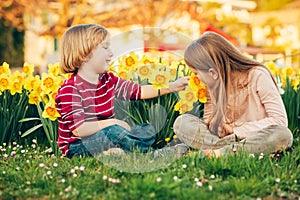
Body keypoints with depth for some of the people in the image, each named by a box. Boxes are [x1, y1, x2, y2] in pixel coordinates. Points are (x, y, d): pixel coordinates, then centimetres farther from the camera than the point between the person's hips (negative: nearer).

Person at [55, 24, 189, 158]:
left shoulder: (108, 80, 5)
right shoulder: (70, 89, -20)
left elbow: (139, 91, 11)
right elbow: (78, 129, -28)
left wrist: (170, 87, 4)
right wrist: (110, 122, -26)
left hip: (105, 137, 9)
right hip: (75, 146, -9)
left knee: (147, 130, 3)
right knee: (113, 131, -34)